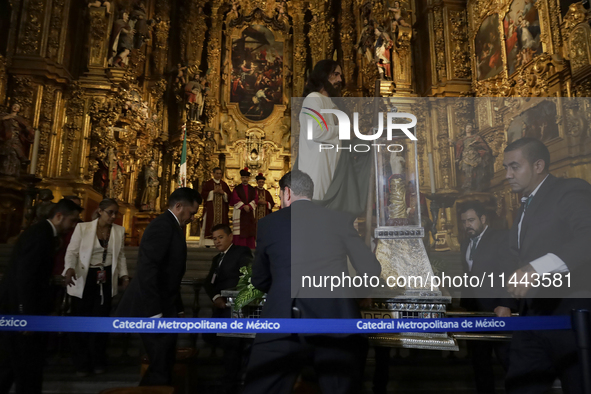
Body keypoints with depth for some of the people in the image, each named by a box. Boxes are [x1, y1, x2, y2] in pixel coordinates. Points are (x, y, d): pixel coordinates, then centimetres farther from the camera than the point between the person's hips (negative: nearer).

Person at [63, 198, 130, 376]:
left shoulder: (119, 231, 4)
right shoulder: (82, 227, -6)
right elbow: (72, 251, -7)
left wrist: (124, 275, 2)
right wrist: (70, 268, -26)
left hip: (106, 280, 2)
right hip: (83, 279, -2)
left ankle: (98, 361, 25)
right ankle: (82, 363, 23)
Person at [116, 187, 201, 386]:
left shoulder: (171, 227, 14)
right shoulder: (163, 225, -15)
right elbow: (147, 270, -24)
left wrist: (177, 309, 16)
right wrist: (154, 312, -25)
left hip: (164, 306, 10)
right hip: (154, 309, -10)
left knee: (164, 365, 15)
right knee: (162, 366, -4)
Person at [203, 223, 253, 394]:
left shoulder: (242, 252, -4)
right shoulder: (217, 258, 20)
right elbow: (208, 282, 9)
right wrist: (215, 297, -11)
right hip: (221, 307, 8)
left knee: (231, 344, -5)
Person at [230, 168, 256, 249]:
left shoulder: (252, 189, 14)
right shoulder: (237, 189, 6)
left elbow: (255, 200, 3)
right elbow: (235, 199, -6)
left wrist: (249, 206, -14)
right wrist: (243, 206, -17)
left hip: (250, 212, 3)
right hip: (239, 213, -3)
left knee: (250, 230, -2)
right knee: (239, 231, -7)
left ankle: (250, 248, 0)